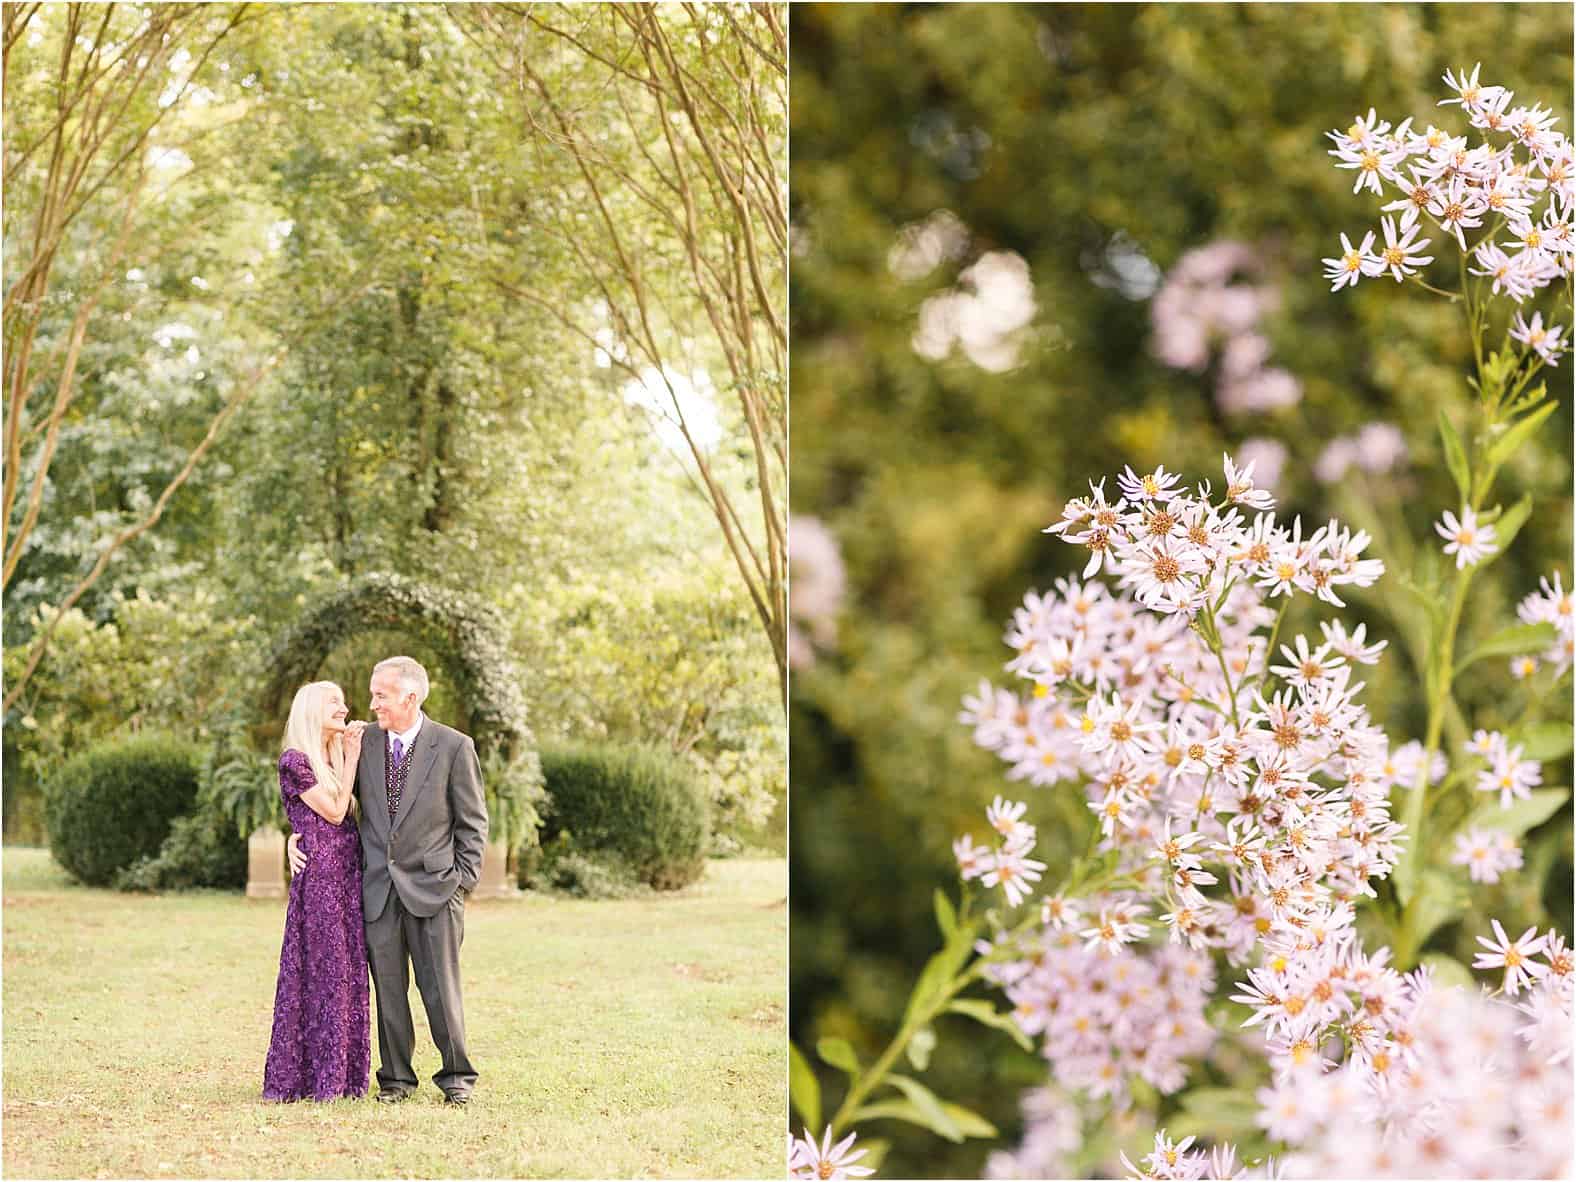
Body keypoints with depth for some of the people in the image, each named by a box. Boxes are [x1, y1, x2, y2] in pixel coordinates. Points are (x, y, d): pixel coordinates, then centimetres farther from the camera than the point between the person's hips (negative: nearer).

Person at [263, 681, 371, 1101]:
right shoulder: (294, 761, -6)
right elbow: (334, 811, -8)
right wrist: (352, 757, -5)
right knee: (318, 973, -4)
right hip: (318, 874, -8)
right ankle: (309, 1076, 2)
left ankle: (342, 1074, 13)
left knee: (346, 970, 8)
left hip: (348, 875, 8)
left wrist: (354, 752, 8)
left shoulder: (335, 758, 18)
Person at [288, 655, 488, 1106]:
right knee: (388, 989, 6)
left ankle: (456, 1077, 10)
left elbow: (473, 821, 1)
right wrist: (299, 835, 5)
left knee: (441, 988, -1)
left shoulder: (453, 747, -3)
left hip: (433, 887, -3)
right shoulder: (364, 742, 6)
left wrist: (464, 880, -4)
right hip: (378, 889, 3)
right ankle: (396, 1078, 16)